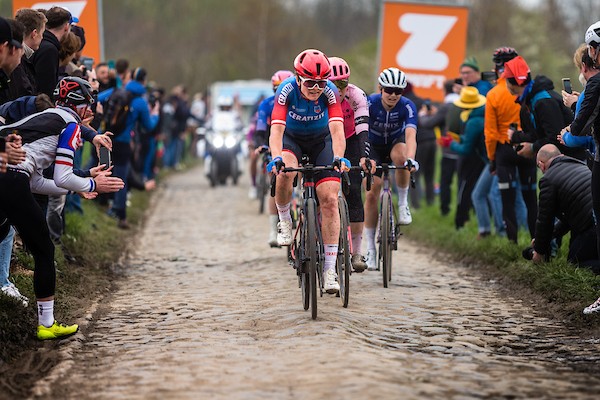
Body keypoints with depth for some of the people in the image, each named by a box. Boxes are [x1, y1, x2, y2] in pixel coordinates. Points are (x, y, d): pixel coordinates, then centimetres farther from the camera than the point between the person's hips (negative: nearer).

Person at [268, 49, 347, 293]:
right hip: (292, 138, -1)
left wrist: (338, 158, -53)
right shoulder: (287, 90, -28)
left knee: (330, 200, -12)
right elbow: (276, 129, -37)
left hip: (321, 141, 1)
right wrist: (276, 158, -55)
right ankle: (284, 221, -5)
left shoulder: (330, 92, -26)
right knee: (285, 173, -36)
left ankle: (330, 270, -10)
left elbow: (337, 129, -35)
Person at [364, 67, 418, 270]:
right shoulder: (369, 103, -27)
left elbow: (410, 135, -40)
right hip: (374, 146, 0)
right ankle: (370, 247, 0)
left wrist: (410, 159, -57)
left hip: (396, 142, 0)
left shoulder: (407, 106, -26)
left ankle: (403, 203, -17)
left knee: (400, 156, -38)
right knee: (372, 193, -10)